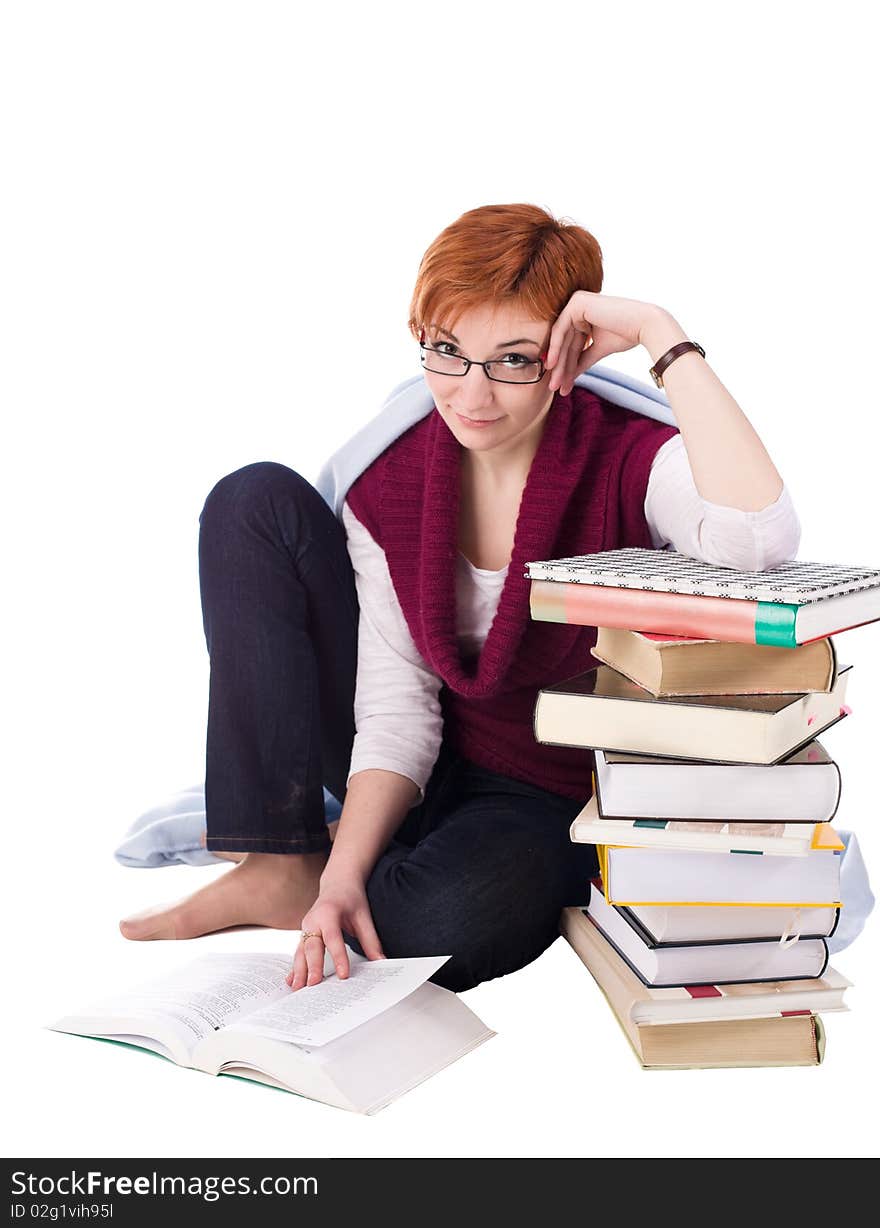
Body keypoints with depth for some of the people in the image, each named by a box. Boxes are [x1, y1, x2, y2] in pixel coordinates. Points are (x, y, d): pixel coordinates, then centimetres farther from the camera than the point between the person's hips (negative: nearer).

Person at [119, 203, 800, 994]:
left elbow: (760, 538, -43)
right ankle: (280, 864, -12)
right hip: (414, 776, 4)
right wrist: (342, 871, -24)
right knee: (255, 503, -11)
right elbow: (396, 706, -11)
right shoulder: (387, 483, -8)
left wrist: (660, 335, -36)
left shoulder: (626, 461, -20)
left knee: (445, 923, -40)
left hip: (549, 799, -4)